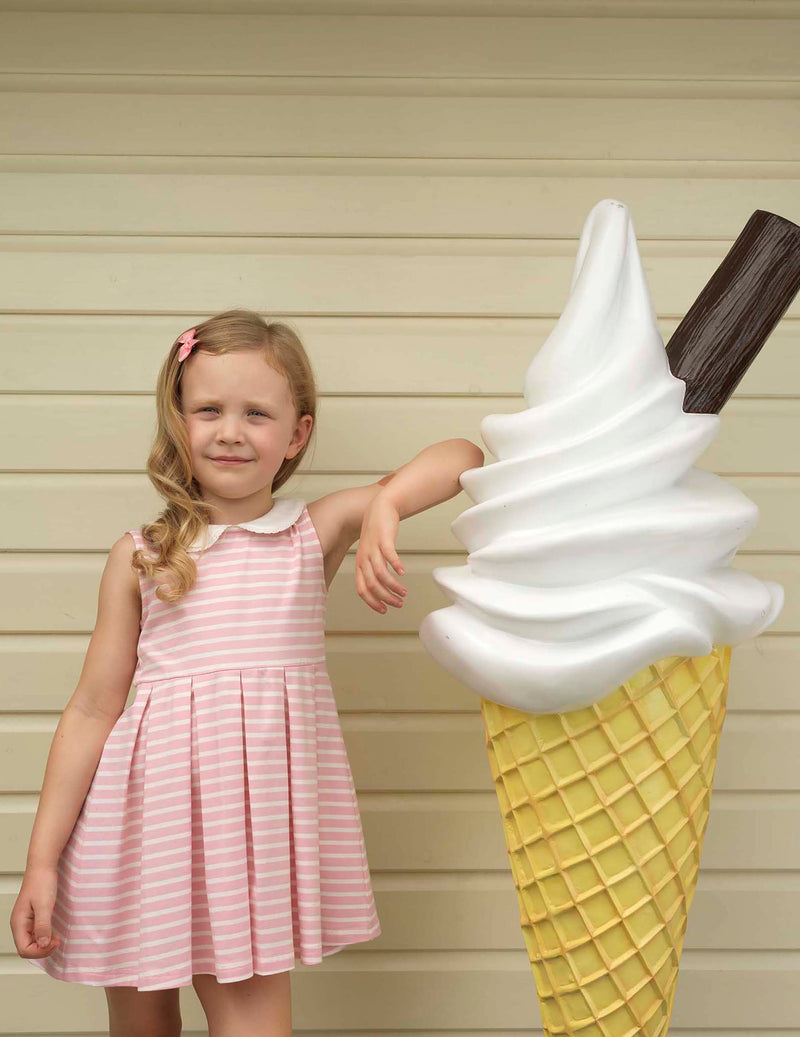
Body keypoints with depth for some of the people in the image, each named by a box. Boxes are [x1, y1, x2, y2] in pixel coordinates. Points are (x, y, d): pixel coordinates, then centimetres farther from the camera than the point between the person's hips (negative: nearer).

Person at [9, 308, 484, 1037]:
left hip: (263, 813, 0)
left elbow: (462, 457, -4)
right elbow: (92, 710, 2)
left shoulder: (319, 532, 2)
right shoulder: (140, 557, 1)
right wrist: (42, 861, 0)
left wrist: (384, 505, -23)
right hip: (153, 816, 1)